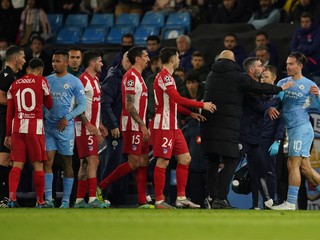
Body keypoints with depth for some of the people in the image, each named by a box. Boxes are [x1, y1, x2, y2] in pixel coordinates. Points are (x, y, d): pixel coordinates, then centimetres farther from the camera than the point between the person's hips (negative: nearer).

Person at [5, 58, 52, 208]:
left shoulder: (14, 85, 12)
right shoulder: (41, 81, 2)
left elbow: (9, 112, 12)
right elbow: (49, 105, 11)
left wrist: (8, 134, 16)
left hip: (17, 128, 3)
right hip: (35, 127, -3)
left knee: (17, 165, 2)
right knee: (38, 165, 4)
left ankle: (12, 197, -13)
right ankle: (40, 201, 8)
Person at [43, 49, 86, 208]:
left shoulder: (74, 82, -2)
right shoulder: (47, 80, 11)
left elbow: (82, 105, -5)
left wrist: (67, 118, -15)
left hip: (65, 128, -3)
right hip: (48, 126, 3)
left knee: (67, 164, 2)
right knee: (47, 161, -6)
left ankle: (66, 200, 6)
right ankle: (48, 199, -6)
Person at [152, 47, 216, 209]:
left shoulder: (167, 77, 19)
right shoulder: (164, 76, -13)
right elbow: (179, 99, -22)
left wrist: (190, 114, 15)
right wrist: (202, 105, -16)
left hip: (173, 127, 10)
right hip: (164, 126, -10)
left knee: (185, 158, 9)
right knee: (163, 162, -7)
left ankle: (181, 198, 12)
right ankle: (159, 201, -4)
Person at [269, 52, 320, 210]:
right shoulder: (283, 83, 13)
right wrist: (270, 108, -8)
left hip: (301, 127, -7)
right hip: (290, 129, 7)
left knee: (293, 164, -11)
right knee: (304, 167, 9)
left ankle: (291, 203, -11)